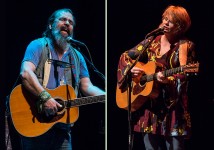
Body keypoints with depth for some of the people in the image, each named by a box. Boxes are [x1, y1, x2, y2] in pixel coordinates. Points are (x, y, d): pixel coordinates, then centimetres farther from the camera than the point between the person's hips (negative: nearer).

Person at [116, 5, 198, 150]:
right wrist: (130, 69, -6)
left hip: (172, 106, -4)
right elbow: (125, 56, 14)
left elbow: (185, 76, -10)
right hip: (149, 105, 4)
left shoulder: (185, 46, -4)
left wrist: (168, 80, -27)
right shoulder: (152, 40, 9)